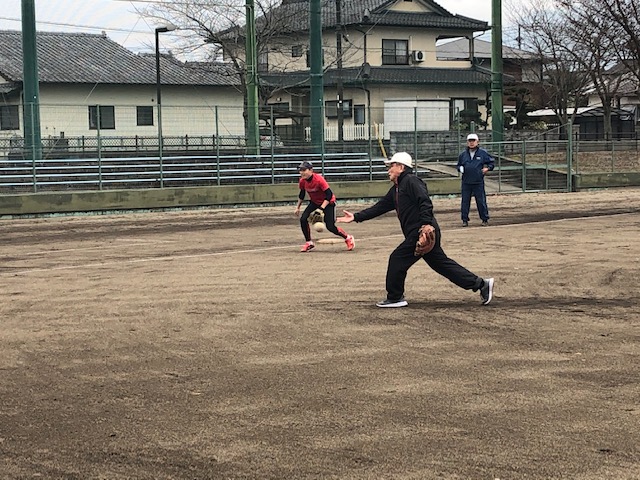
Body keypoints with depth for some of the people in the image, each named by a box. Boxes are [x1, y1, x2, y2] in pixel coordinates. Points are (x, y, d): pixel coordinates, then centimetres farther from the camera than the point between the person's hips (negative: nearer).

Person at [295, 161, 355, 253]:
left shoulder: (319, 179, -31)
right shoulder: (302, 181, -13)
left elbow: (329, 195, -29)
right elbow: (302, 194, 8)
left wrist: (321, 208, -35)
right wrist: (298, 207, 12)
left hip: (327, 202, -6)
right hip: (314, 202, 6)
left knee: (330, 227, -12)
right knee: (303, 219, -14)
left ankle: (348, 238, 12)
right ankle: (309, 243, 3)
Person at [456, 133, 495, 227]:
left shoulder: (483, 153, 2)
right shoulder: (463, 154, 10)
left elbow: (491, 162, 12)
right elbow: (459, 165, 22)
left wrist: (487, 168, -5)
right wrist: (460, 168, 1)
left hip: (478, 182, -2)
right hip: (466, 182, 3)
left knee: (481, 201, 1)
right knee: (465, 201, 3)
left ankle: (485, 219, 12)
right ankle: (465, 220, 12)